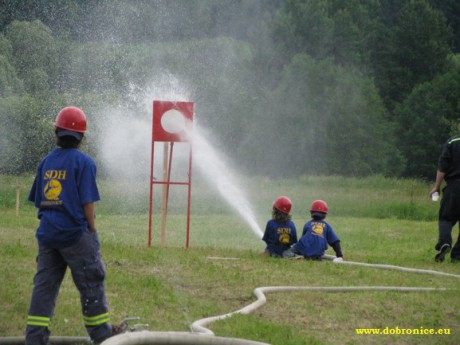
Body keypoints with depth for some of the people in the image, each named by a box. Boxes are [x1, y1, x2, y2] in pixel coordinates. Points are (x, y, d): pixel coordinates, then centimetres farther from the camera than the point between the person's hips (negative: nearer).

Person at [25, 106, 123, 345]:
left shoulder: (46, 162, 8)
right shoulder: (83, 162, -9)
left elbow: (37, 200, 12)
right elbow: (87, 202, -11)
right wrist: (92, 231, -2)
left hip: (47, 233, 5)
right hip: (75, 233, -5)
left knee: (44, 285, 7)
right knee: (91, 283, 7)